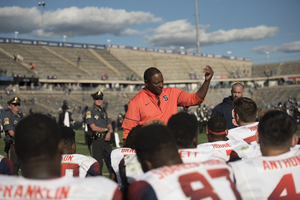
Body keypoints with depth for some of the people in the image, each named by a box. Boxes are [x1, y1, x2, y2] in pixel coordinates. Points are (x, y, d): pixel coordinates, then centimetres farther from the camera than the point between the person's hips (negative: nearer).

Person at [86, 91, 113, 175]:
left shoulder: (104, 111, 18)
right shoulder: (90, 112, -2)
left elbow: (110, 126, 16)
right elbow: (93, 127, -11)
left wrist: (109, 133, -6)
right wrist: (106, 129, -1)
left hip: (106, 140, 6)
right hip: (96, 140, -5)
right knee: (98, 163, -5)